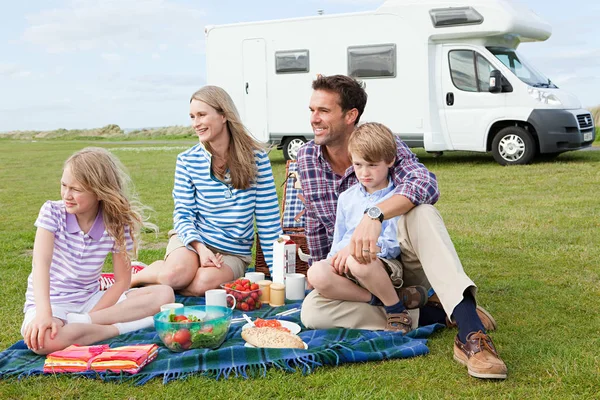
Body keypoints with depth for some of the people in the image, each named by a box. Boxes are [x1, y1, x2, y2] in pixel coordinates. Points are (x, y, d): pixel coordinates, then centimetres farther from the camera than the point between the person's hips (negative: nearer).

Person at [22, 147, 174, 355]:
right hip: (51, 302, -3)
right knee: (41, 338, -40)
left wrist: (86, 319, -19)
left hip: (91, 300, 3)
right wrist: (43, 313, -41)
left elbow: (121, 281, -6)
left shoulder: (117, 225, -8)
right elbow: (41, 263, -25)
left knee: (164, 294, -16)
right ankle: (123, 326, -22)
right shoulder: (52, 211, -11)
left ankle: (79, 323, -23)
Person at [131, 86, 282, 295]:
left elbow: (268, 219, -6)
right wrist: (199, 247, -21)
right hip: (193, 239, 1)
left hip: (234, 252, 0)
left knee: (204, 282, -33)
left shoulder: (255, 157, -8)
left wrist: (276, 270, -8)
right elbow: (183, 214, -2)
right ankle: (132, 278, 1)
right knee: (177, 274, -32)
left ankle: (155, 287, -4)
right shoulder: (187, 160, -4)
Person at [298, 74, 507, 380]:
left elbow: (426, 184, -35)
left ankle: (470, 331, -48)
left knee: (419, 211, -36)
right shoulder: (307, 158, -1)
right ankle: (434, 314, -25)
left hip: (403, 263, -3)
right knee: (311, 311, -29)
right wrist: (320, 272, 15)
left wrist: (374, 215, -50)